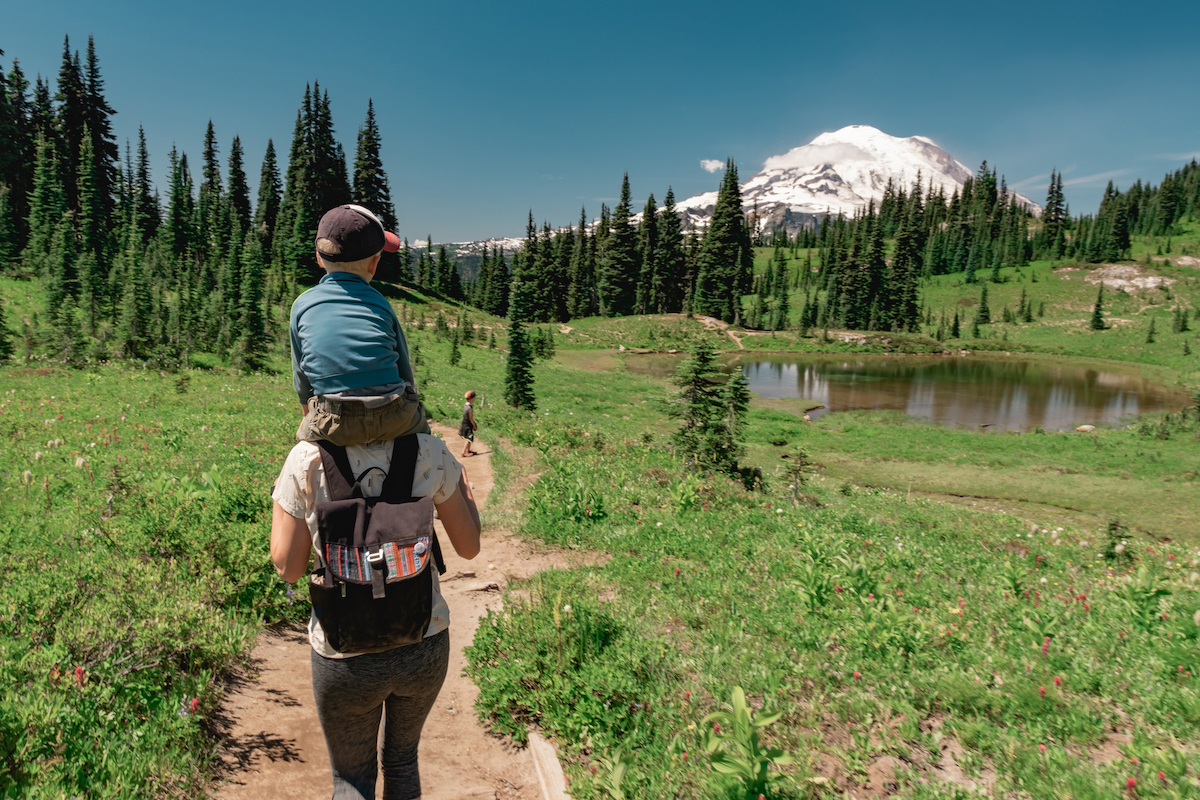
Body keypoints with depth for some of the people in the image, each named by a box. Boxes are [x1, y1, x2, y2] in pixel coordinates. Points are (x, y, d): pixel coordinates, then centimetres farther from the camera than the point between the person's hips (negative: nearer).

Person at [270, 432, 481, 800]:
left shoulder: (307, 460, -17)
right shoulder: (430, 453, -15)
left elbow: (288, 568, -7)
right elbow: (469, 547, -2)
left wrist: (279, 493, 4)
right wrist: (463, 483, 12)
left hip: (346, 655, -1)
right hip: (425, 645, 2)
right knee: (402, 761, 29)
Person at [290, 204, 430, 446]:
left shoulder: (302, 306, 8)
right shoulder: (380, 302, 7)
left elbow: (302, 383, 14)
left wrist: (311, 421, 30)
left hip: (333, 428, 0)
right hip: (392, 422, 1)